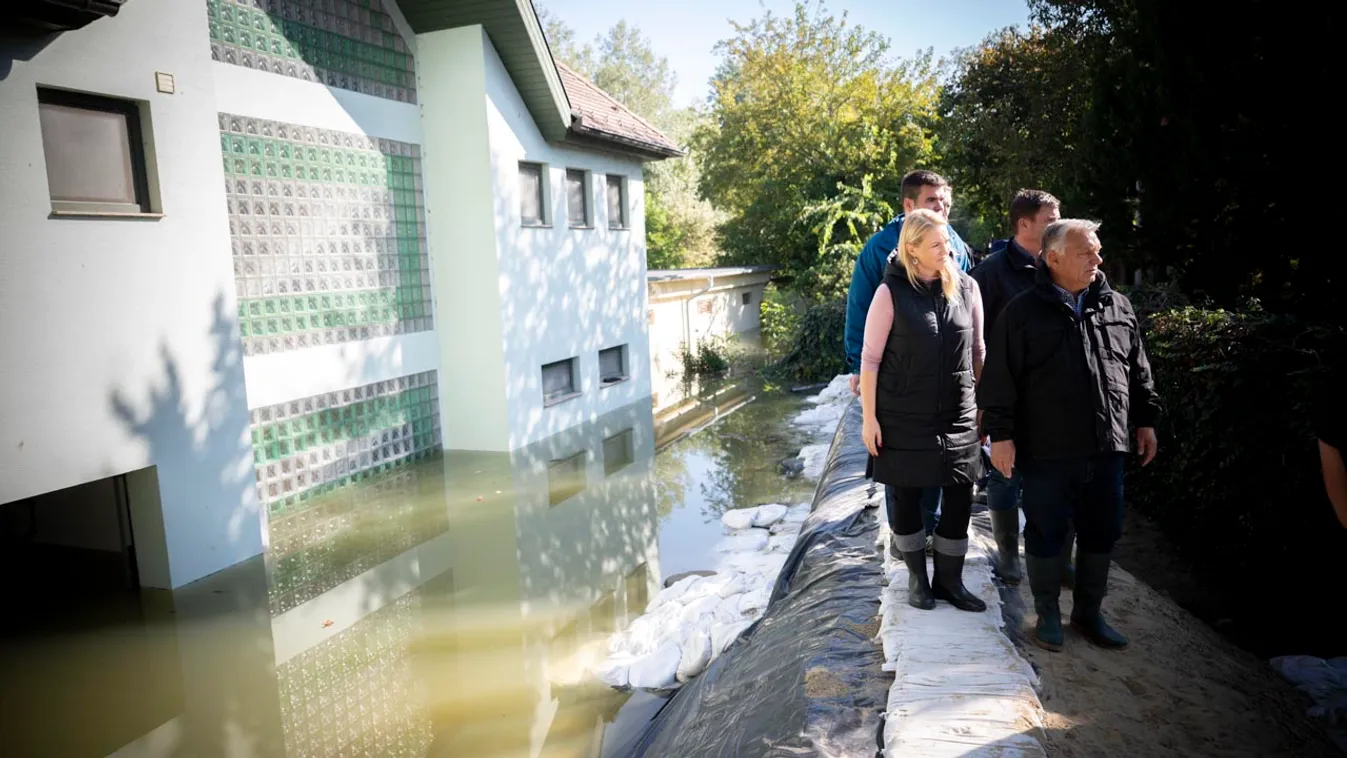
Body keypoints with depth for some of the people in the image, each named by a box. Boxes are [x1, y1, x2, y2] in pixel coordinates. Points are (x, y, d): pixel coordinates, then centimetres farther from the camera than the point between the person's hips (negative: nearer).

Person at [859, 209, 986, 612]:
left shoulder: (967, 288, 1)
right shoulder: (891, 292, -9)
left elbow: (977, 351, 10)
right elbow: (870, 358, -7)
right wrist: (869, 417, -9)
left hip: (958, 416, 3)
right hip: (903, 417, -3)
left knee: (960, 498, 5)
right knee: (906, 496, 8)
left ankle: (949, 580, 24)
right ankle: (917, 576, 28)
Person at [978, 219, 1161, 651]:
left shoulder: (1117, 307, 8)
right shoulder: (1024, 312, -6)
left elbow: (1139, 373, 16)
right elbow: (1000, 380, -8)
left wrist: (1145, 420, 15)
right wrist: (1000, 434, -12)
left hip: (1106, 449, 5)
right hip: (1047, 453, -4)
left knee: (1102, 533, 14)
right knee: (1046, 534, 7)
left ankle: (1088, 611, 31)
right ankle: (1048, 613, 25)